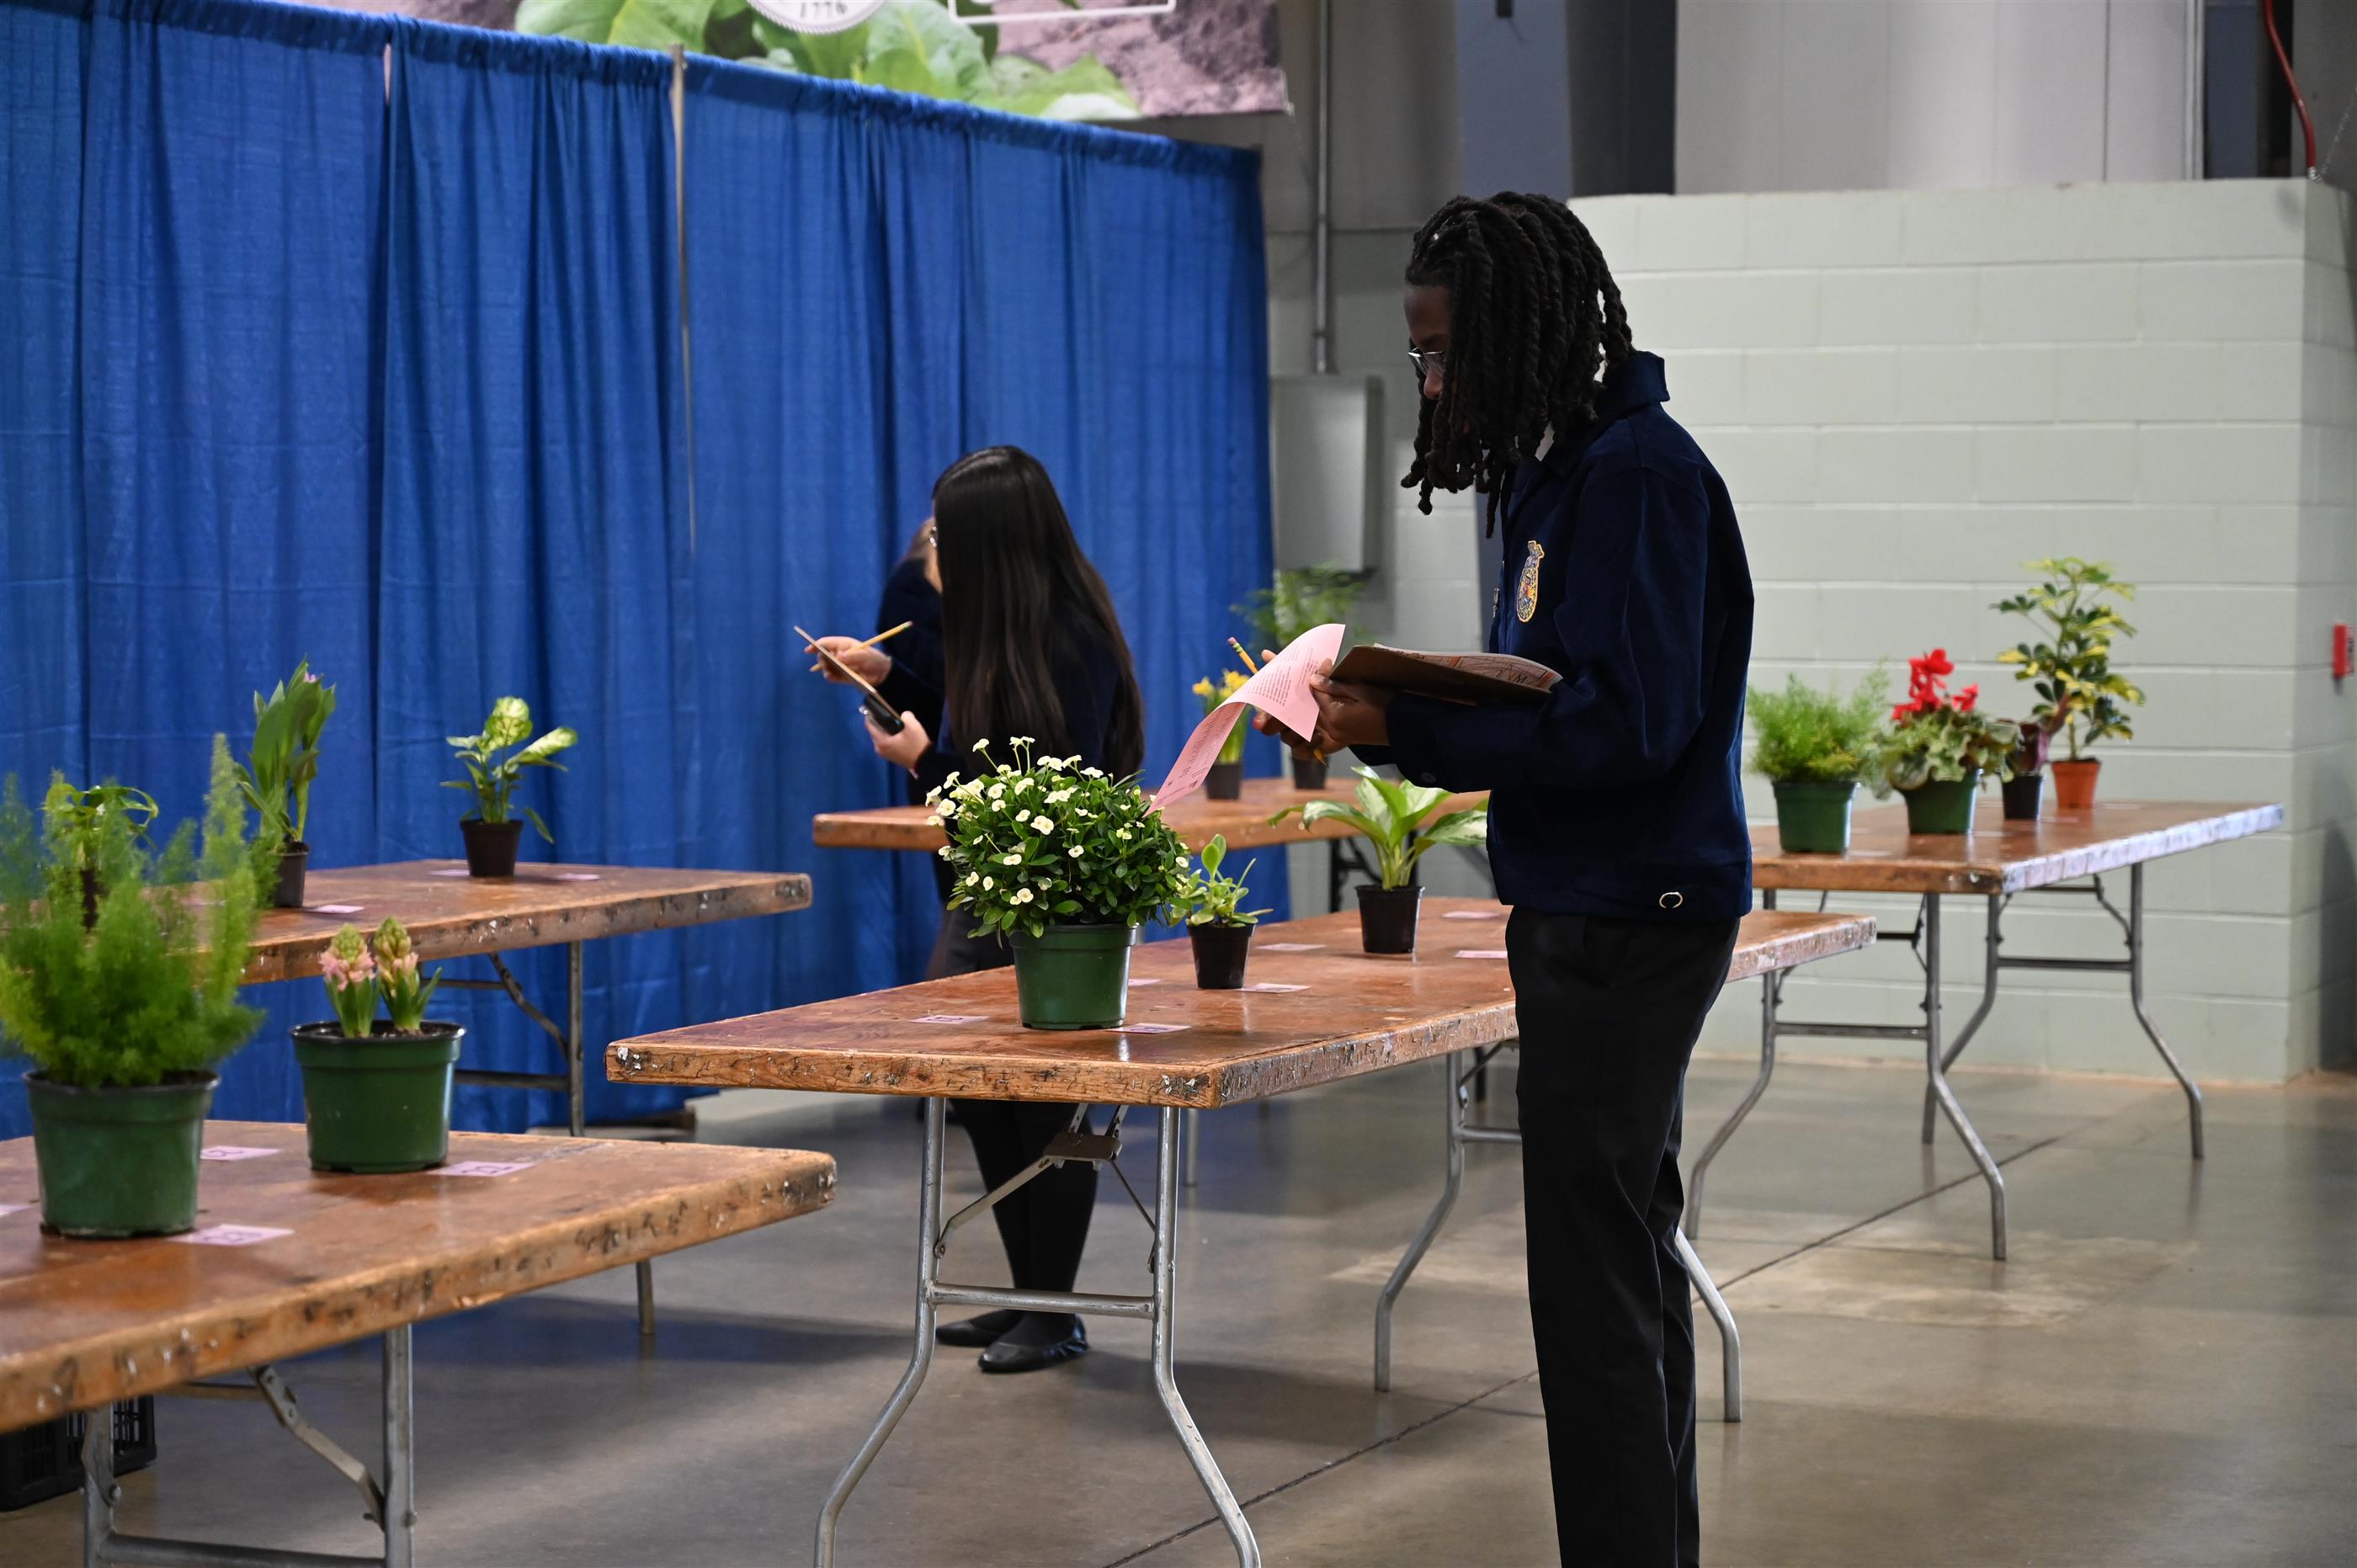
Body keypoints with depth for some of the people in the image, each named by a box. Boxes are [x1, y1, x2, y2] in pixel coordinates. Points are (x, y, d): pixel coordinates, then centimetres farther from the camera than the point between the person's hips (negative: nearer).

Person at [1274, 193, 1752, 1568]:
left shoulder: (1636, 472, -16)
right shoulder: (1565, 469, 15)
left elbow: (1627, 722, -23)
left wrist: (1411, 729, -21)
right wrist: (1395, 720, 3)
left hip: (1629, 921, -11)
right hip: (1597, 909, 11)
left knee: (1595, 1279, -8)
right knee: (1632, 1258, 17)